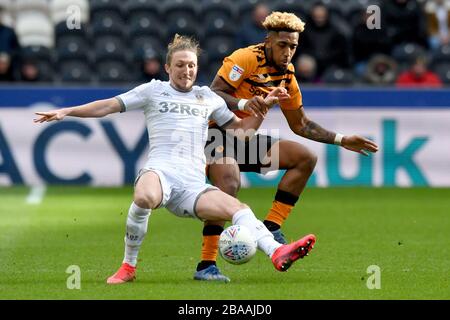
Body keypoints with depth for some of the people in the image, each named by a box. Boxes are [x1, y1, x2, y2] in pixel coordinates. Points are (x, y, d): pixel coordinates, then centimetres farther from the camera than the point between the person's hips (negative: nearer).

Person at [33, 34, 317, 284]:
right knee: (144, 197, -40)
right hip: (161, 171, -3)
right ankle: (128, 266, -23)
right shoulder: (154, 90, 16)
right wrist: (66, 112, 5)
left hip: (194, 183, 3)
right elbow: (109, 106, 14)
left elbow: (242, 128, 30)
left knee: (237, 208, -24)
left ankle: (277, 253, -43)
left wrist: (265, 105, 16)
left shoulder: (208, 97, 24)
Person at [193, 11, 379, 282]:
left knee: (305, 158, 0)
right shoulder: (246, 59, -16)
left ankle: (271, 228, -6)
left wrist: (342, 140, 13)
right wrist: (244, 103, -41)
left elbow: (300, 124, 18)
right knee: (229, 184, -34)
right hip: (217, 133, -8)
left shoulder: (287, 75, 8)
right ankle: (206, 265, -32)